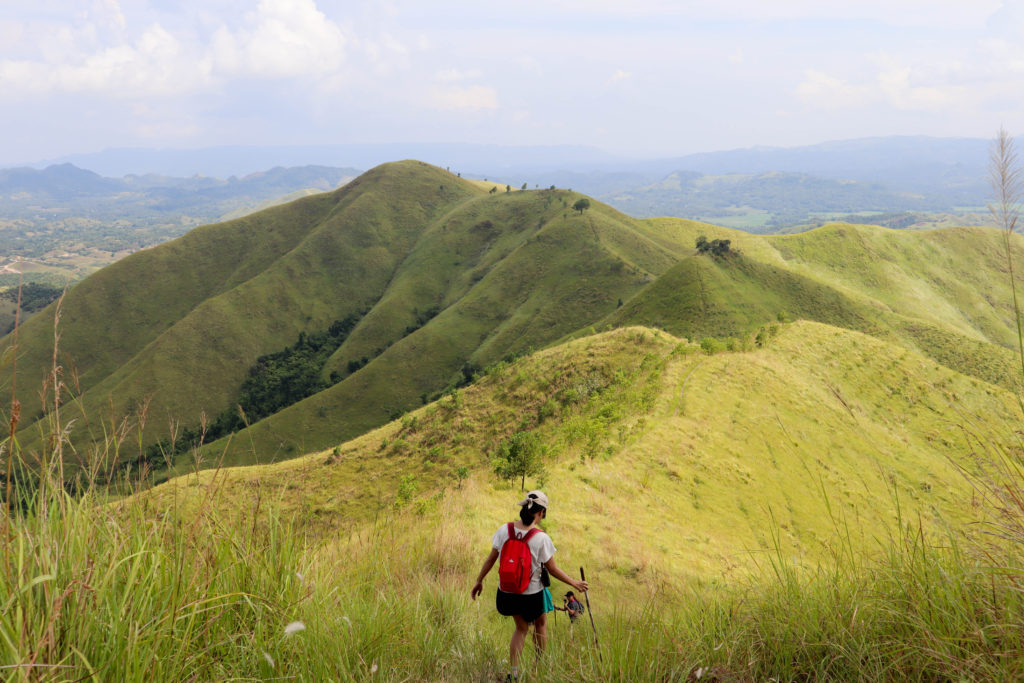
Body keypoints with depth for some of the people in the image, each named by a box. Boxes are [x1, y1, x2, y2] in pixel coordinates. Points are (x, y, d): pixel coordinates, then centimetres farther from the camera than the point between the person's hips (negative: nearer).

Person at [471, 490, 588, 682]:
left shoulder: (505, 530, -11)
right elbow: (553, 570, -10)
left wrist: (479, 581, 10)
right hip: (531, 594, -3)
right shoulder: (542, 538, -20)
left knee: (521, 627, 25)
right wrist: (574, 583, 5)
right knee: (540, 623, 27)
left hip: (506, 591, 3)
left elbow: (491, 559, -3)